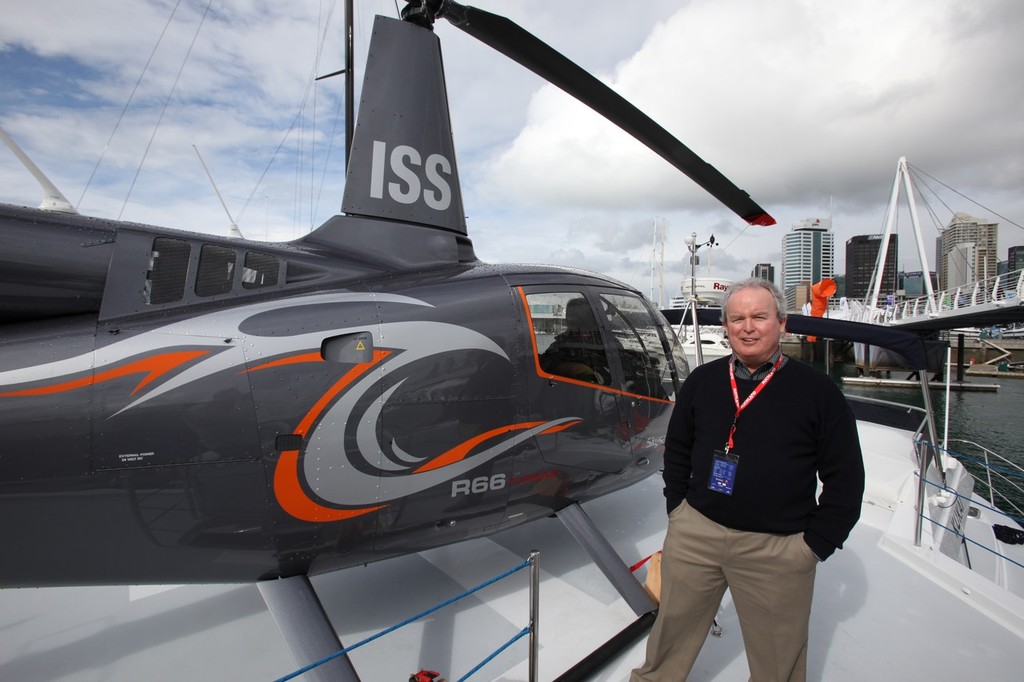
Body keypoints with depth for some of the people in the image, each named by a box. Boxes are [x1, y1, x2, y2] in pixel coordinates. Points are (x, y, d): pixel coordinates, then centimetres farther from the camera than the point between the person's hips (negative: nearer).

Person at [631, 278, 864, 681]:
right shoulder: (702, 381, 4)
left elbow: (845, 477, -1)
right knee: (670, 636, 18)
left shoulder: (817, 390, -5)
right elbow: (676, 449, 13)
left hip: (777, 550, -2)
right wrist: (677, 507, 8)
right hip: (693, 535, 3)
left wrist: (816, 545, -3)